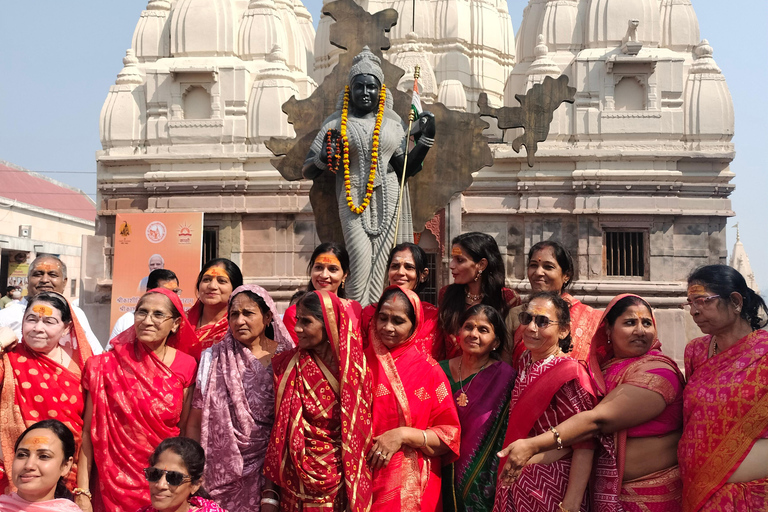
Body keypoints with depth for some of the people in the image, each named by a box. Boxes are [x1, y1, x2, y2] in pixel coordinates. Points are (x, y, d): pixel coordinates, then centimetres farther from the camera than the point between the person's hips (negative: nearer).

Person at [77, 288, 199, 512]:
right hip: (113, 481, -1)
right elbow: (89, 430, -5)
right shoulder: (106, 365, -8)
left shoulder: (186, 367, -5)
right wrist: (82, 492, -8)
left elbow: (185, 430, 1)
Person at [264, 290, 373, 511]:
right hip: (295, 484, 1)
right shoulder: (286, 366, -6)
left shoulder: (355, 368, -7)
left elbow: (361, 435, -2)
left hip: (341, 487, 0)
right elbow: (279, 431, -4)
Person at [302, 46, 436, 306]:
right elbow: (307, 172, 6)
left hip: (387, 201, 2)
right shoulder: (336, 124, 7)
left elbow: (406, 169, 13)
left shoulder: (393, 123, 13)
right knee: (361, 262, -16)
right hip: (353, 201, -2)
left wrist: (426, 139, 6)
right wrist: (324, 158, -14)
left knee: (379, 268, -1)